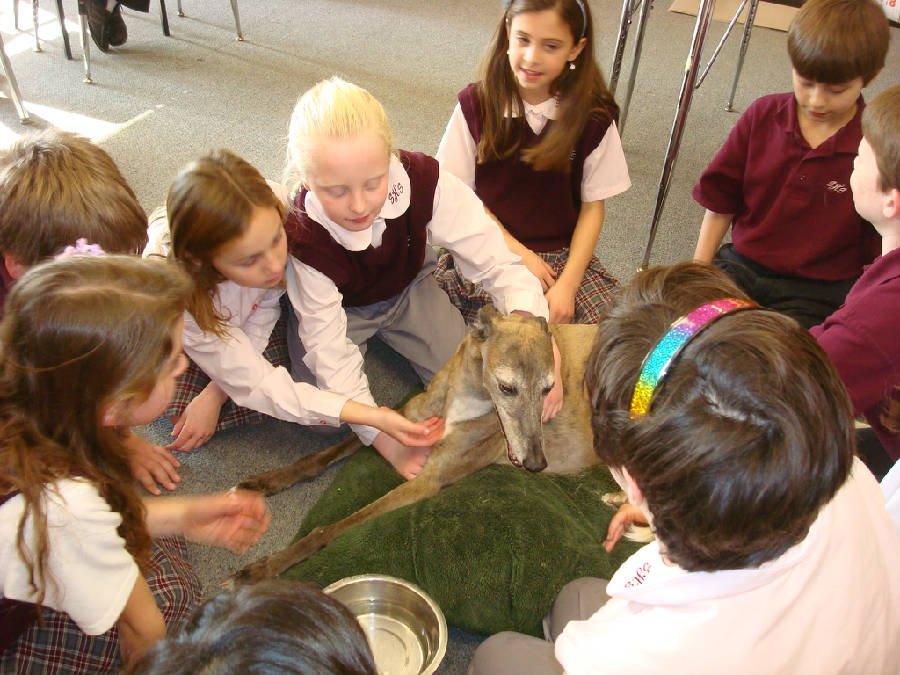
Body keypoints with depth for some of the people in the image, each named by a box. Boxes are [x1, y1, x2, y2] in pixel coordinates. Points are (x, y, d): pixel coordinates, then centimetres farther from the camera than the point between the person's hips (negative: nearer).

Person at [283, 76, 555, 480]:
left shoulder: (420, 180, -34)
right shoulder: (303, 237, -36)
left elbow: (497, 263, -30)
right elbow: (329, 353, -30)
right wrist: (386, 440, -33)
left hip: (408, 288, 2)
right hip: (338, 308, -1)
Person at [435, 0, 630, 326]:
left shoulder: (594, 118, -2)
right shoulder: (475, 105, -2)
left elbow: (593, 207, 1)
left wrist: (567, 284, -11)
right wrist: (517, 252, -10)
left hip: (563, 255, 2)